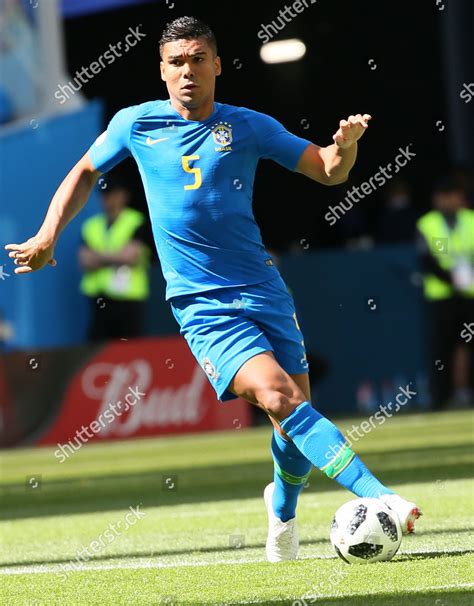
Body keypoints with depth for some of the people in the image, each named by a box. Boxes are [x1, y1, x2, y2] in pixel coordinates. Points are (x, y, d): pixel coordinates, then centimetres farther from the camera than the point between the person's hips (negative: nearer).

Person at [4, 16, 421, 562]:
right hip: (202, 304, -2)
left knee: (296, 412, 4)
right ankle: (379, 498, -31)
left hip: (263, 291, 2)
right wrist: (48, 234, 9)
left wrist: (346, 143, -17)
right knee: (279, 397, -23)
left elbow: (328, 171, 5)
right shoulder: (135, 124, 4)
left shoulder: (249, 127, 4)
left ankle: (283, 508, 36)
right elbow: (85, 172, 20)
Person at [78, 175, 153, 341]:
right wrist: (115, 257, -7)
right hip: (99, 300, 4)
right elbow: (85, 261, 5)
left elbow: (131, 256, -9)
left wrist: (99, 256, -1)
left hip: (128, 301, -4)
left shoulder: (137, 223, 2)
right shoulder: (91, 226, 15)